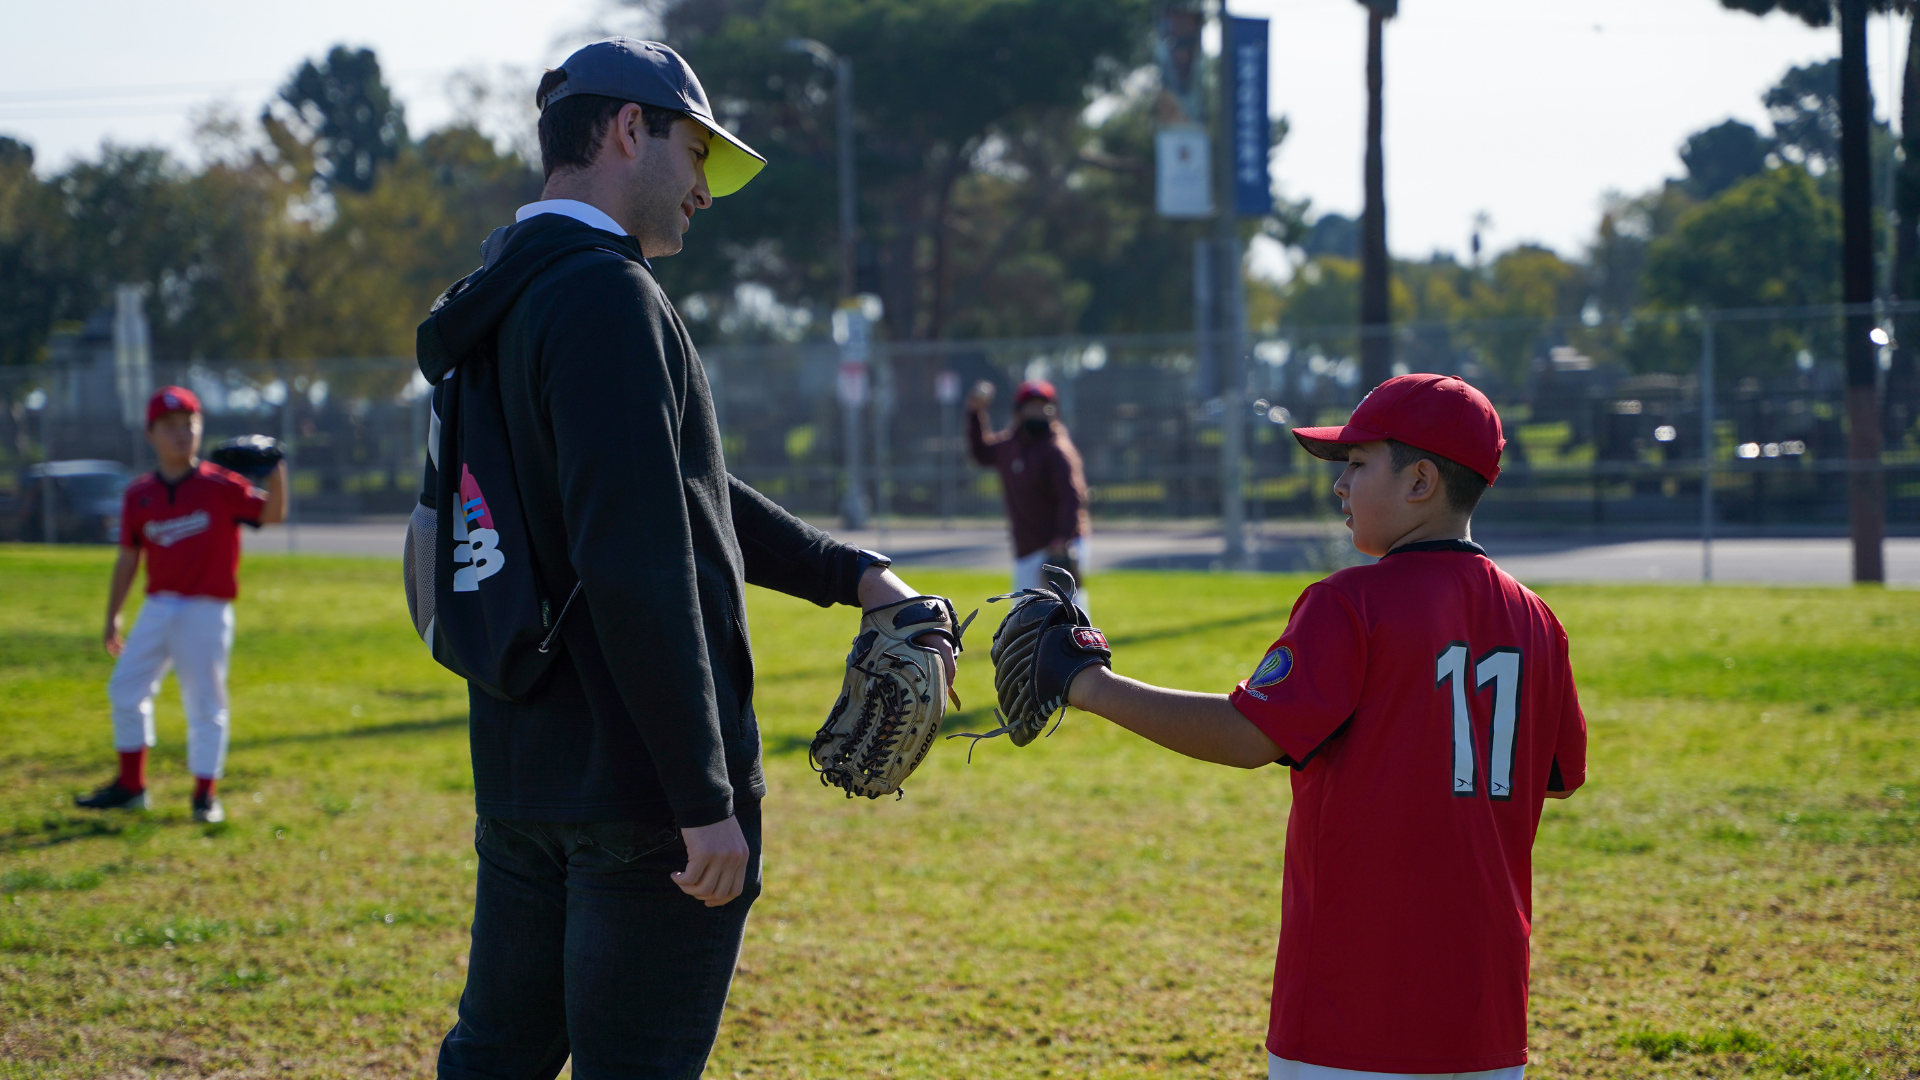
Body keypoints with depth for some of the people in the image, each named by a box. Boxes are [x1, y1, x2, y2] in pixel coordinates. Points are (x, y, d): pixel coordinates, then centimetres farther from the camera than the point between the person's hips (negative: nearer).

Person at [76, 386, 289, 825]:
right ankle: (130, 786, 23)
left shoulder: (221, 486, -5)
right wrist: (112, 618, 12)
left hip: (206, 611, -5)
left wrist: (275, 474, -32)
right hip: (157, 608, 5)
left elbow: (272, 514, -15)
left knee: (205, 703, -3)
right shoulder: (139, 495, 5)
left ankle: (205, 794, 10)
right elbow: (128, 557, 11)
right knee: (125, 690, 9)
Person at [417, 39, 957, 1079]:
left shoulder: (499, 305, 16)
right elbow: (635, 565, -23)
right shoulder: (604, 293, -15)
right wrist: (705, 797, -21)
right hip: (645, 789, -9)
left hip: (519, 782, 9)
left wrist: (850, 573, 21)